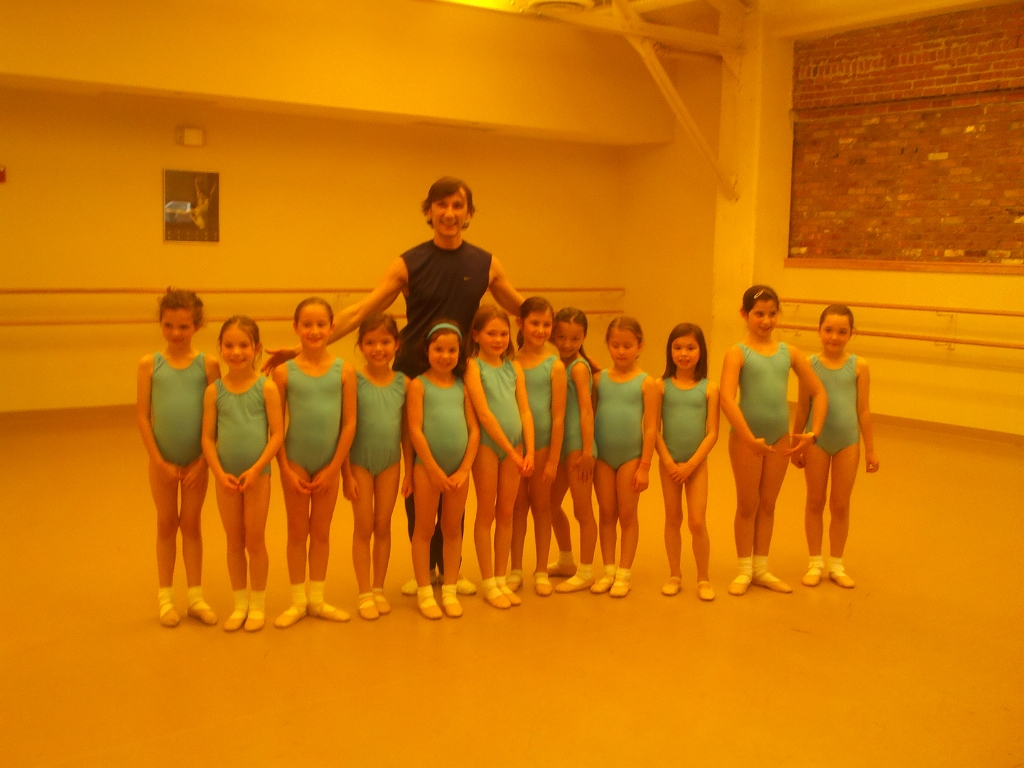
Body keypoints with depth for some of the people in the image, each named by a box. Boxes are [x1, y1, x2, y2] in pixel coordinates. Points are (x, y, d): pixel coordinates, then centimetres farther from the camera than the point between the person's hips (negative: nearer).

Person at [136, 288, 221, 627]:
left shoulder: (208, 364, -6)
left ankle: (195, 596, 22)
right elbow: (143, 416, -5)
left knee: (192, 524, 12)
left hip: (196, 462, 0)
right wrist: (160, 461, -8)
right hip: (163, 461, 0)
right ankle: (165, 597, 24)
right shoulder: (149, 364, -5)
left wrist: (202, 461, -8)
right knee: (166, 525, 12)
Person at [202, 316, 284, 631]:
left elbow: (277, 434, -10)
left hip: (258, 475, -2)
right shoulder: (214, 391, -1)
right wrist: (220, 473, -12)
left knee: (255, 541, 7)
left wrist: (255, 469, -17)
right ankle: (240, 603, 26)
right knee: (234, 542, 13)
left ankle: (258, 604, 22)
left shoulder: (266, 387, -7)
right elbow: (207, 437, -1)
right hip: (226, 478, 2)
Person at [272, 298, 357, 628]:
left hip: (329, 465, 1)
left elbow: (350, 422, -5)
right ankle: (297, 600, 23)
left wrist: (333, 468, -7)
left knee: (321, 532, 13)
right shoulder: (284, 371, -7)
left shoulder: (344, 370, -6)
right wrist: (286, 469, -7)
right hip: (295, 463, -1)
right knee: (297, 532, 11)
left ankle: (316, 598, 26)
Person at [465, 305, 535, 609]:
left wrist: (528, 452, -6)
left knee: (506, 514, 11)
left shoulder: (514, 367, 9)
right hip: (487, 445, -4)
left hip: (515, 446, 5)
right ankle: (488, 583, 14)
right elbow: (484, 413, -13)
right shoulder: (473, 366, -6)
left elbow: (525, 411, 5)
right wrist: (510, 451, -14)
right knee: (486, 513, 5)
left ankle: (501, 578, 22)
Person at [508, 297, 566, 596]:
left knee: (541, 505, 10)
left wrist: (553, 459, -8)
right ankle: (516, 570, 22)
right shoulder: (510, 363, 1)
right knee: (517, 506, 11)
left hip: (542, 443, -1)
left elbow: (558, 416, -6)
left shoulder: (555, 366, -5)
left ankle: (541, 572, 21)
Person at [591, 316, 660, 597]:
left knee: (627, 516, 7)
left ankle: (624, 574, 17)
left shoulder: (646, 383, -7)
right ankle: (608, 570, 21)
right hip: (602, 456, 3)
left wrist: (644, 466, -10)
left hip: (631, 457, -3)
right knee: (606, 514, 11)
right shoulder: (599, 379, 2)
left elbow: (651, 427, -8)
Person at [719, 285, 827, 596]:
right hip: (746, 437, -4)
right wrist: (749, 438, -26)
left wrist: (813, 433, -4)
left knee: (768, 505, 15)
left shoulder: (789, 352, 4)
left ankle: (761, 568, 28)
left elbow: (819, 393, 7)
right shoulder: (737, 353, -8)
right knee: (748, 506, 9)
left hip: (780, 438, 4)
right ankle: (745, 570, 23)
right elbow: (727, 398, -21)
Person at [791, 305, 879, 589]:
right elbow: (802, 409, 1)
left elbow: (863, 410, 0)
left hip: (848, 442, 0)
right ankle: (815, 562, 23)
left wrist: (870, 449, 2)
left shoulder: (858, 366, -6)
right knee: (815, 503, 11)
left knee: (841, 505, 10)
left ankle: (836, 564, 24)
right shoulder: (810, 364, -6)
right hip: (816, 441, 0)